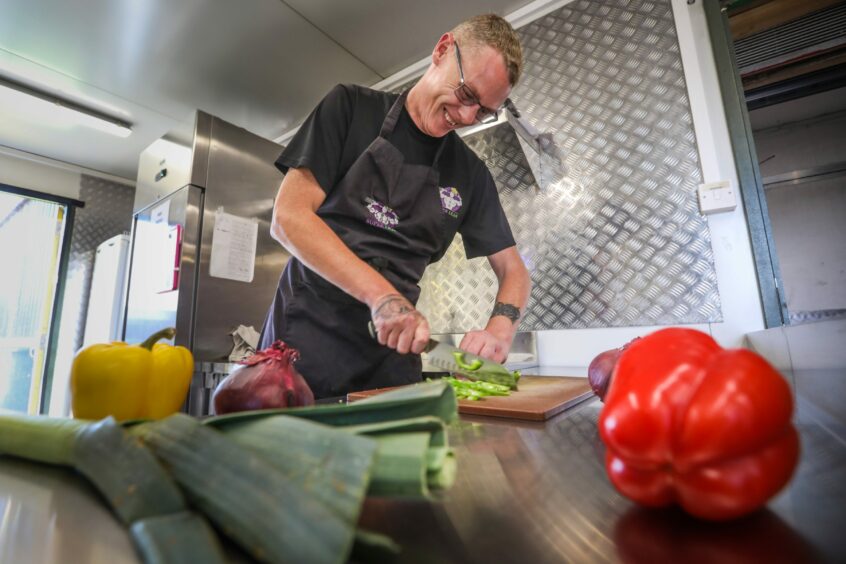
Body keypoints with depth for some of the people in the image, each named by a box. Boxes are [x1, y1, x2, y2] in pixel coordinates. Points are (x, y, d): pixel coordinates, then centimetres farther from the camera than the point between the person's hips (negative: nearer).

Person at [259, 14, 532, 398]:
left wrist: (500, 328, -13)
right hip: (308, 331, -2)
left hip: (393, 346, 3)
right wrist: (382, 294, -22)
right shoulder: (352, 107, -1)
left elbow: (513, 270, 9)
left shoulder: (470, 173, 6)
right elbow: (288, 217, -11)